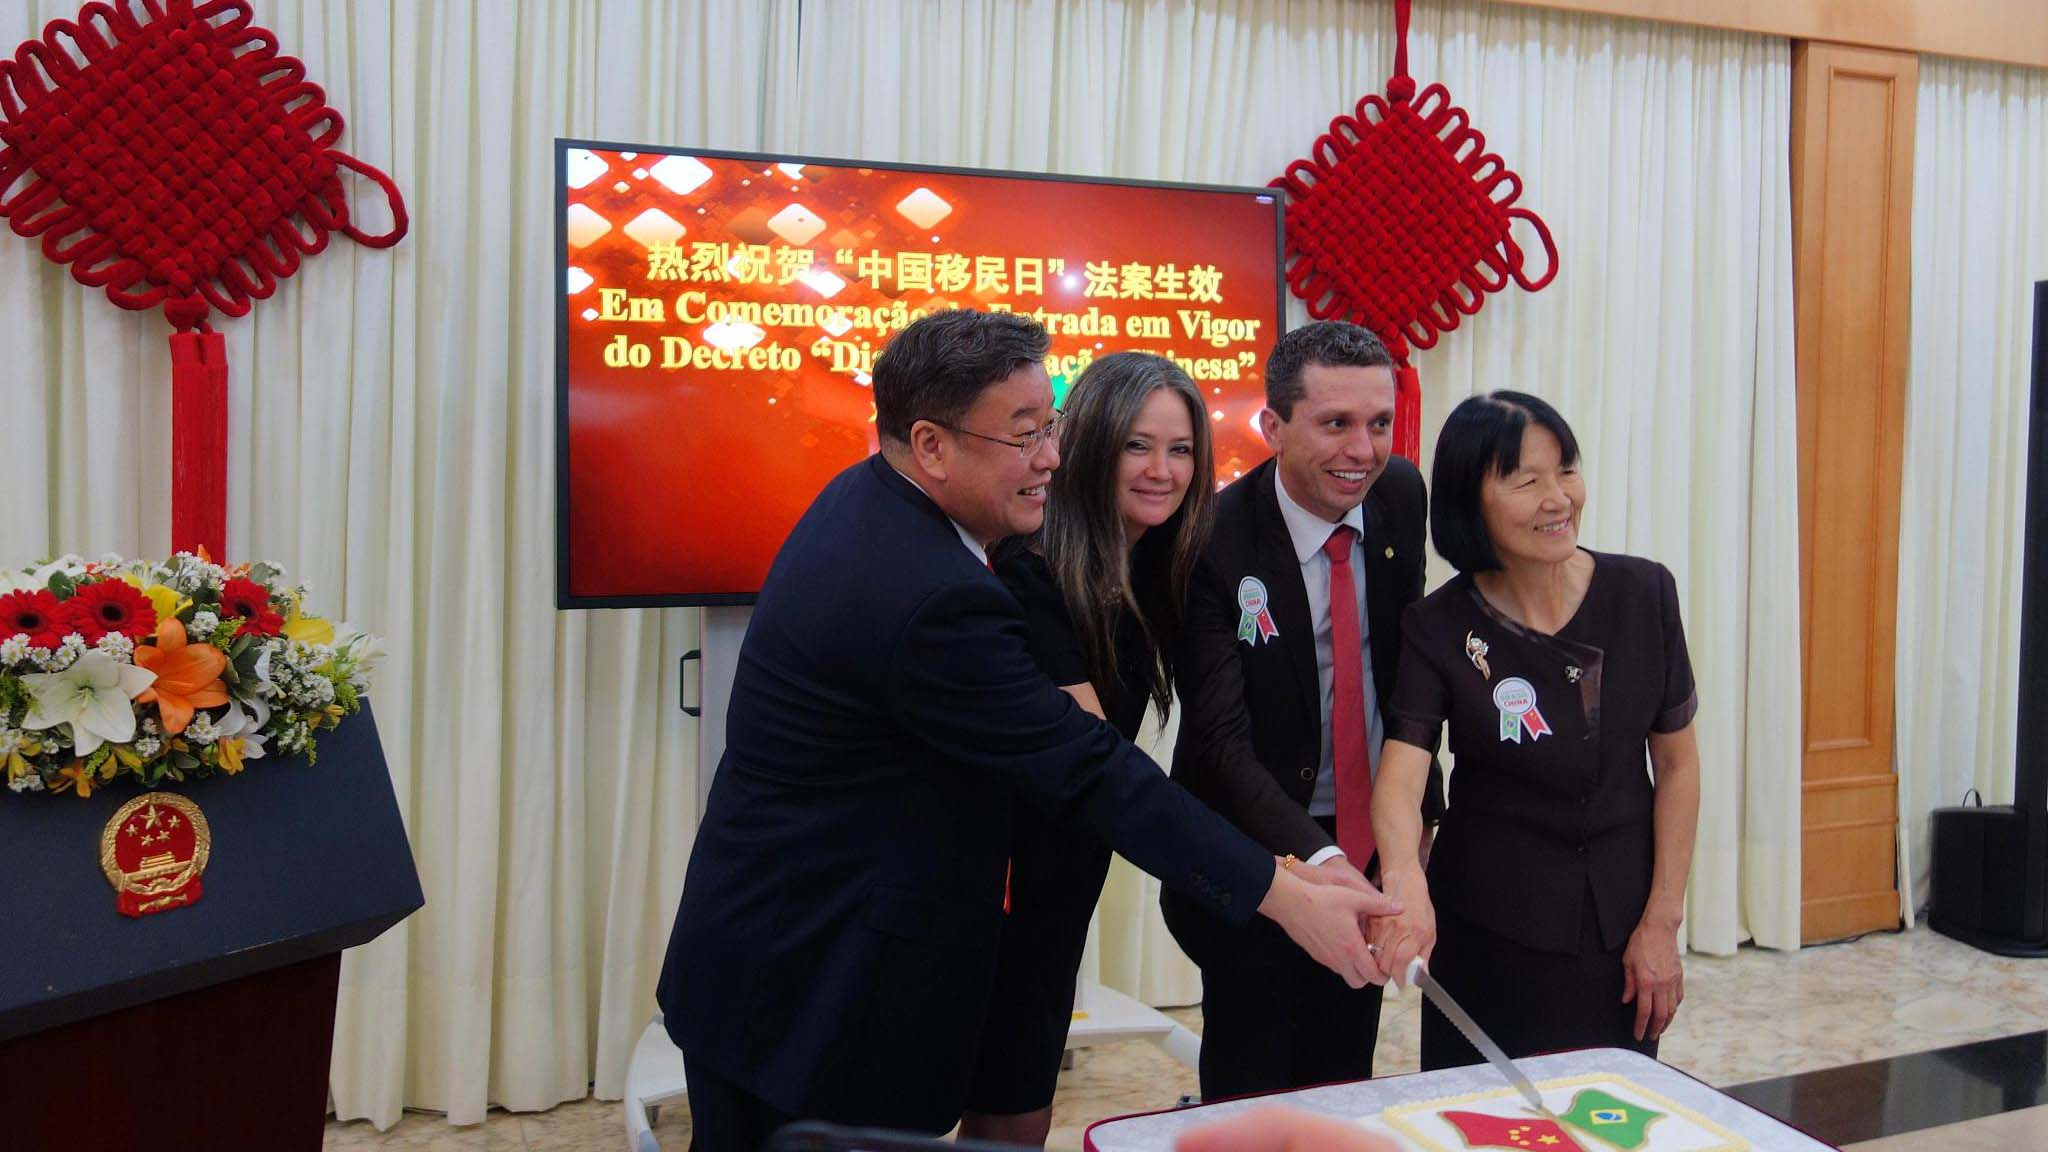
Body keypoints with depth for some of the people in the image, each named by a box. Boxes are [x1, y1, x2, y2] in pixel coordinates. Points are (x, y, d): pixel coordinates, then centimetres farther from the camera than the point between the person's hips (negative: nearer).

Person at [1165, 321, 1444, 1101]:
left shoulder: (1400, 495, -4)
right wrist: (1317, 859, -41)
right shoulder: (1215, 541, -22)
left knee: (1346, 1079, 16)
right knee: (1254, 1094, 5)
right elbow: (1223, 738, -27)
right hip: (1258, 853, -5)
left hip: (1374, 838, 5)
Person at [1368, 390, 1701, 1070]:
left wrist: (1661, 923, -2)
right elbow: (1399, 775, -24)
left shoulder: (1643, 594, -6)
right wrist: (1406, 881, -44)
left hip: (1621, 925, 2)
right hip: (1489, 936, -2)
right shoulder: (1439, 631, -12)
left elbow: (1676, 762, 0)